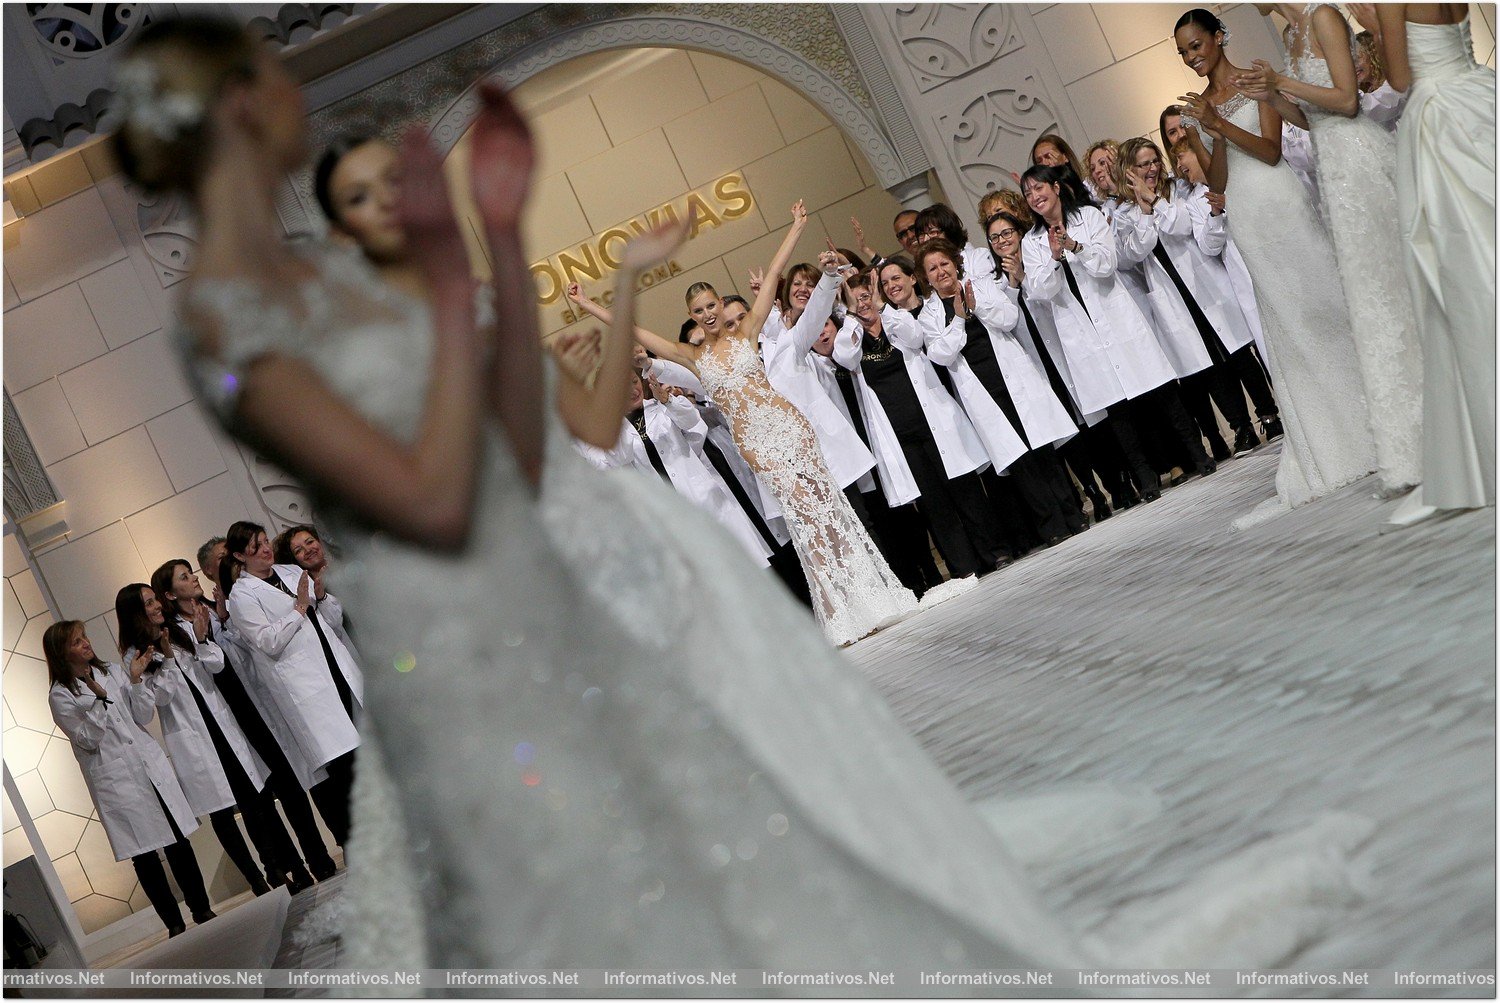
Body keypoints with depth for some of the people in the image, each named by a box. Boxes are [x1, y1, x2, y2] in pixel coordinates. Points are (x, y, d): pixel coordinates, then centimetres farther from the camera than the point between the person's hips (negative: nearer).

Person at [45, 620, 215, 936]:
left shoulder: (113, 673, 10)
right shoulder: (60, 696, -4)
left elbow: (144, 717, 7)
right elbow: (87, 739, -8)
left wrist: (136, 680, -5)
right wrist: (100, 700, -18)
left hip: (151, 765, 4)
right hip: (116, 780, -4)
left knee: (179, 842, 4)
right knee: (144, 855, 1)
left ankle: (201, 909, 14)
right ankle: (174, 923, 10)